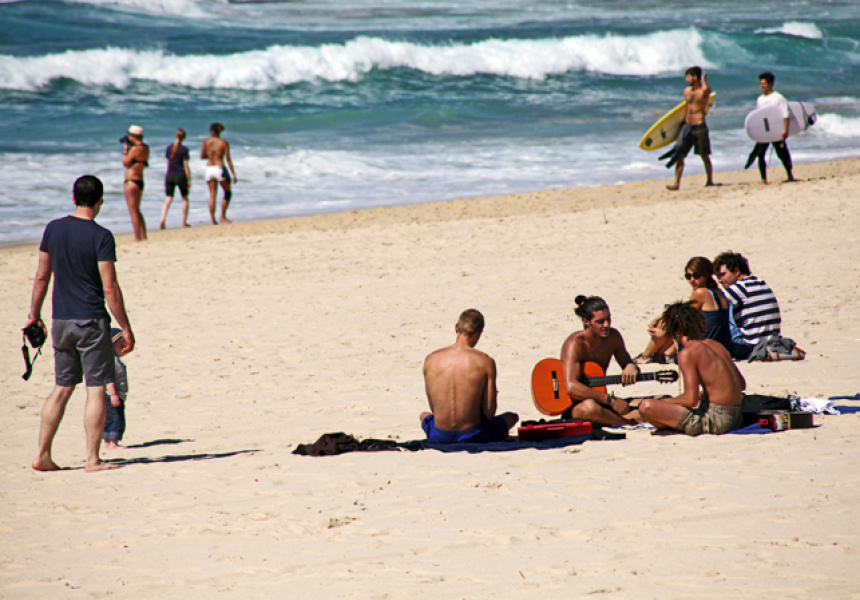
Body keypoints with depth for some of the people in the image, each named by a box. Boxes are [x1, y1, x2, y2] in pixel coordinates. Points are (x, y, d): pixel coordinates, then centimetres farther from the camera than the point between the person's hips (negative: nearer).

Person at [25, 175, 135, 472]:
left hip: (61, 322, 6)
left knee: (62, 388, 14)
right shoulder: (101, 236, -11)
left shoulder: (53, 229, 4)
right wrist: (126, 328, -8)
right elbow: (110, 288, -13)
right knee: (96, 389, 0)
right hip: (92, 320, -6)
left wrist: (34, 314, 20)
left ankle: (42, 455, 13)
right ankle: (92, 459, -2)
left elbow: (42, 276, 10)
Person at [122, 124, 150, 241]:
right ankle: (143, 236, 19)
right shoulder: (146, 148, 10)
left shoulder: (135, 149, -18)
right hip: (140, 180, 10)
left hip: (131, 181, -10)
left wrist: (125, 149, 0)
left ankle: (137, 238, -9)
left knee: (133, 211, -7)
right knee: (137, 211, 19)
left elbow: (125, 163, -10)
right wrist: (129, 147, 15)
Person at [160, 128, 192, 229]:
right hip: (180, 175, -3)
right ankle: (184, 222, 15)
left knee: (168, 200, 1)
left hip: (169, 175, 3)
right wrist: (189, 180, -4)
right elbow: (186, 166, -8)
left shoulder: (169, 148, 6)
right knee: (185, 199, 14)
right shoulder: (184, 149, -7)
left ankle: (162, 220, -20)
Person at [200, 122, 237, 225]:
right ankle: (223, 216, 7)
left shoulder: (207, 141, 2)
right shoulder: (224, 143, -6)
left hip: (209, 169, 3)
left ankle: (213, 220, 1)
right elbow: (228, 160, -10)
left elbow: (202, 156, 8)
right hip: (220, 168, -3)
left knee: (212, 196, 6)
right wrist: (234, 174, -7)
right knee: (228, 193, 13)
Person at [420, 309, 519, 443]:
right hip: (472, 436, -3)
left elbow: (433, 408, 5)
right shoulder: (486, 362, -12)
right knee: (512, 417, 27)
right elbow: (489, 413, -8)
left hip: (439, 437, 3)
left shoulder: (431, 359, -3)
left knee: (424, 415, 41)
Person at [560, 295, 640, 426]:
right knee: (590, 407, -43)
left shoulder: (613, 336, 0)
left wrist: (631, 367, -12)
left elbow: (627, 362, 16)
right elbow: (571, 387, -32)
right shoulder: (575, 344, -20)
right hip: (574, 406, -6)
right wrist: (611, 400, -34)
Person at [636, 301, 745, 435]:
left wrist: (662, 402, -1)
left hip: (715, 418, -9)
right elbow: (742, 384, 18)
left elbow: (691, 400, -18)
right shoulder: (715, 345, 12)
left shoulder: (687, 352, -11)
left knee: (646, 406, -18)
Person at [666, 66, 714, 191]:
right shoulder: (687, 91, 12)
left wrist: (703, 79, -14)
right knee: (679, 155, -4)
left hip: (699, 127, -6)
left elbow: (706, 89, -33)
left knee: (705, 156, 6)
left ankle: (710, 181, 21)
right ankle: (676, 183, -6)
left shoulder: (703, 91, -7)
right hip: (687, 125, 6)